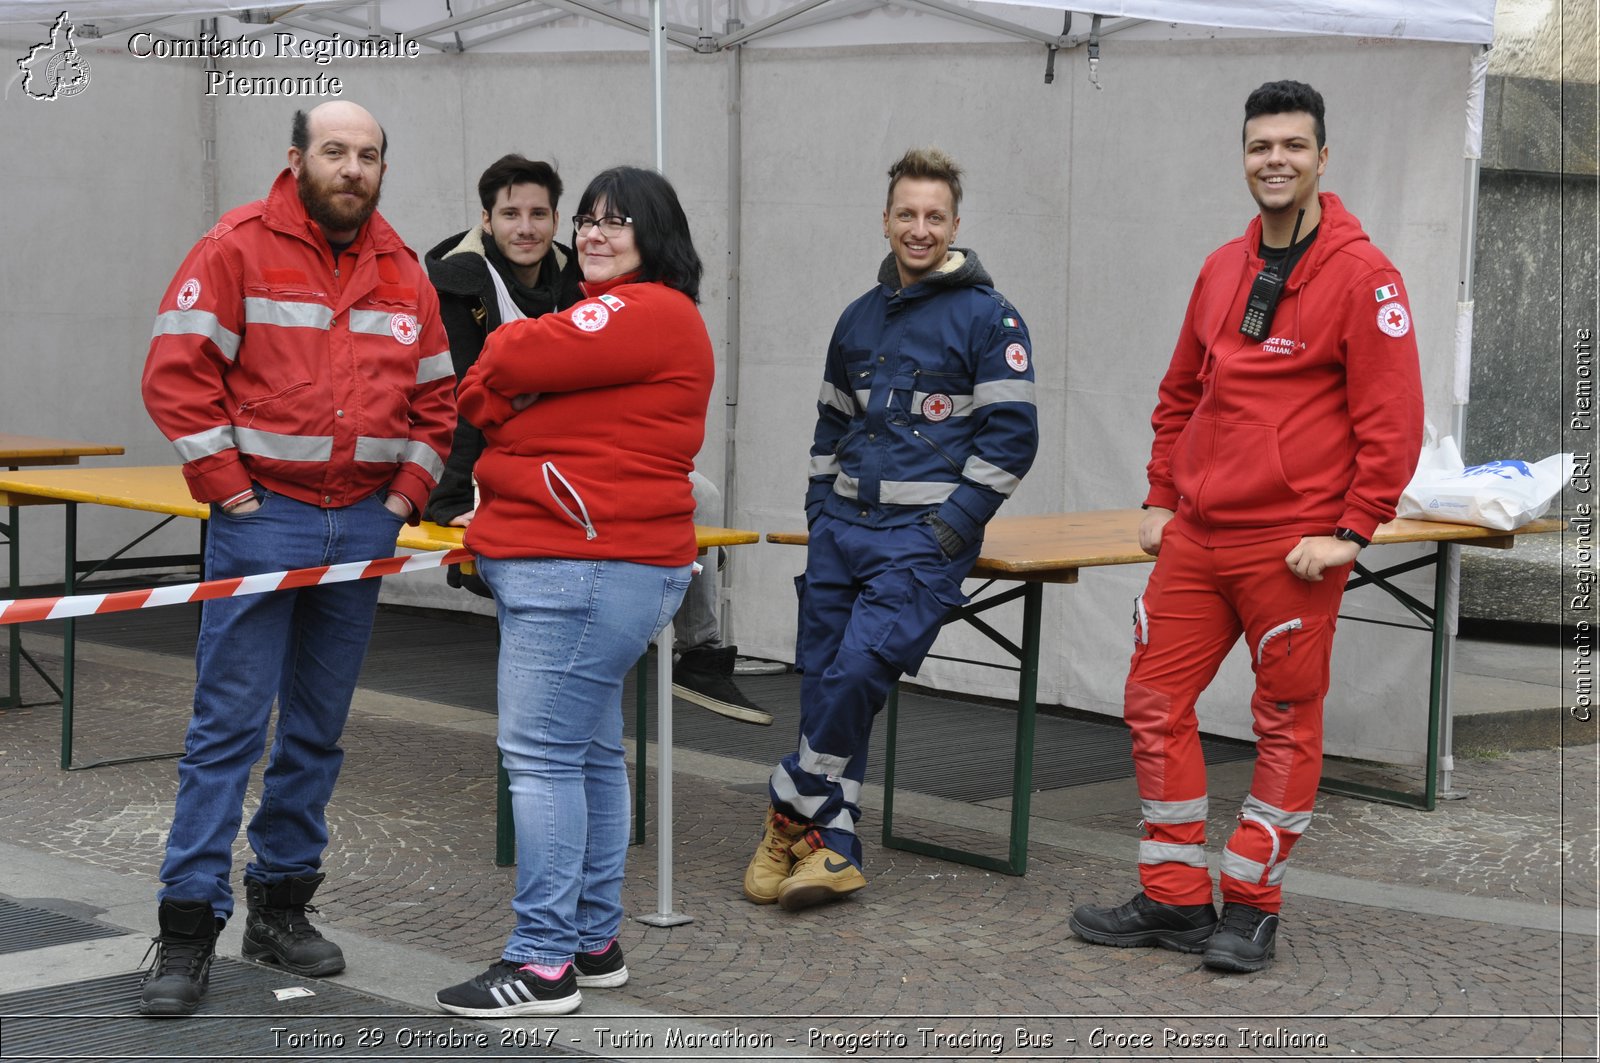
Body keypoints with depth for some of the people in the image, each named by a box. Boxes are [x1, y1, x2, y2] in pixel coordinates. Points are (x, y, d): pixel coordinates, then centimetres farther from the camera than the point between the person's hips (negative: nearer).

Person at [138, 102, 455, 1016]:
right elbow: (177, 370, -10)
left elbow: (434, 394, 17)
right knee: (230, 724, -7)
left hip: (362, 522, 5)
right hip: (263, 515, -5)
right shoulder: (240, 247, -5)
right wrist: (224, 484, -12)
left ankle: (282, 903, 22)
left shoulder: (403, 272, 10)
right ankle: (189, 926, -3)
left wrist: (409, 489, 5)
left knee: (319, 729, 11)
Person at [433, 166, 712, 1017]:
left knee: (542, 754, -10)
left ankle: (542, 963, -7)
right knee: (588, 753, 15)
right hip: (555, 562, 11)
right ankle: (594, 943, 23)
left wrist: (498, 354, 4)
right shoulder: (609, 316, 23)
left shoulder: (653, 312, -12)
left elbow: (514, 362, -17)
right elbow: (518, 392, 18)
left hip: (584, 566, -11)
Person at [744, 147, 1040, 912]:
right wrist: (819, 503, 12)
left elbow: (1011, 436, -7)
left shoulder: (988, 319, -3)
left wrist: (952, 526, -13)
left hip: (925, 533, -6)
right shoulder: (859, 319, 15)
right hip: (843, 525, 6)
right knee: (822, 678, -1)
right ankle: (833, 848, 5)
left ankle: (794, 812, -1)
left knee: (861, 666, -21)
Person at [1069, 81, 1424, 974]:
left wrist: (1352, 532, -14)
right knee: (1156, 702, 6)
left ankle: (1253, 908, 14)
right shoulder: (1221, 269, 12)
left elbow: (1394, 421, -11)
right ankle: (1176, 899, 16)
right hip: (1197, 537, 7)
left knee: (1287, 724, 3)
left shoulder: (1361, 275, -7)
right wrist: (1162, 499, 16)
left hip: (1293, 547, -6)